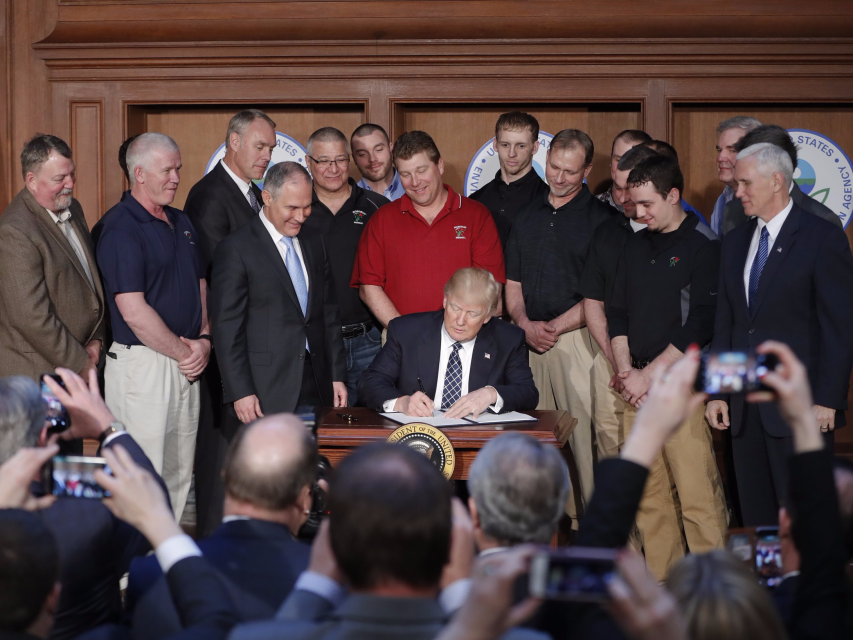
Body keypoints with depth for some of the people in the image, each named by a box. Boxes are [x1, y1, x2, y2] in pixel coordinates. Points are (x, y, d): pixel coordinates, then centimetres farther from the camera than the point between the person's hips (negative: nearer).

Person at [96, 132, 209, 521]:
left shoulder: (181, 222, 14)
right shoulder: (121, 229, -13)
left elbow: (201, 285, 17)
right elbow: (134, 312, -19)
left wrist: (204, 340, -1)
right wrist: (184, 352, -11)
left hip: (185, 366, 8)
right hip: (142, 364, -8)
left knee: (179, 473, 14)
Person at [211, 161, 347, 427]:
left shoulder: (314, 242, 14)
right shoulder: (236, 248, -6)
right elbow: (227, 328, -9)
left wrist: (337, 375, 12)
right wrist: (240, 393, -13)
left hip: (316, 385, 6)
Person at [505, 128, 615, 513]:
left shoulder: (601, 218, -1)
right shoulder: (528, 216, 15)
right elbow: (512, 283, 16)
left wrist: (555, 327, -10)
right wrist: (526, 324, -2)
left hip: (577, 339, -5)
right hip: (528, 339, 5)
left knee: (586, 433, -8)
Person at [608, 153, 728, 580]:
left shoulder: (704, 247, -5)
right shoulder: (635, 246, 16)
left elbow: (700, 325, -10)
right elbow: (618, 311, 18)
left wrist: (648, 375, -10)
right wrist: (625, 370, 2)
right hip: (636, 385, 6)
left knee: (697, 492, -8)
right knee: (648, 490, 6)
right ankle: (661, 581, 14)